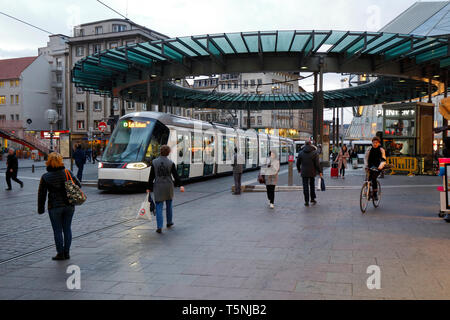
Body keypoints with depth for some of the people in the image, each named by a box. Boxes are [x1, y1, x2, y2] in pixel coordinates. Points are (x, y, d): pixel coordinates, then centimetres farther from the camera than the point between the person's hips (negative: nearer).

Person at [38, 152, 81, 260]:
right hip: (69, 205, 3)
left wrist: (40, 208, 7)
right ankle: (67, 252, 18)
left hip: (55, 207, -2)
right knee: (67, 228, 13)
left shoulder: (45, 177, -7)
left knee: (57, 230, 8)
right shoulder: (68, 173, -2)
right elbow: (78, 185, 4)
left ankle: (60, 254, 13)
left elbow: (41, 195, -2)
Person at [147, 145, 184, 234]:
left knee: (159, 207, 1)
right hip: (168, 187, 1)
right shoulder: (171, 163, -6)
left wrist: (149, 188, 4)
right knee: (169, 205, 19)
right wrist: (180, 185, 0)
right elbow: (176, 175, -6)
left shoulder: (154, 162, -5)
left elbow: (151, 177, -3)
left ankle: (159, 227, -6)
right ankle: (169, 222, 33)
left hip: (158, 187, -1)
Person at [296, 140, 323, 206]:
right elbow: (317, 163, -9)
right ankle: (312, 199, 23)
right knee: (312, 185, 18)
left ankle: (306, 201, 1)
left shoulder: (301, 153, 1)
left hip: (304, 173, 0)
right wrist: (320, 172, -2)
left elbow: (298, 163, 8)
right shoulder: (315, 152, -5)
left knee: (305, 187, 3)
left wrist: (299, 170, 25)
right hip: (312, 172, 0)